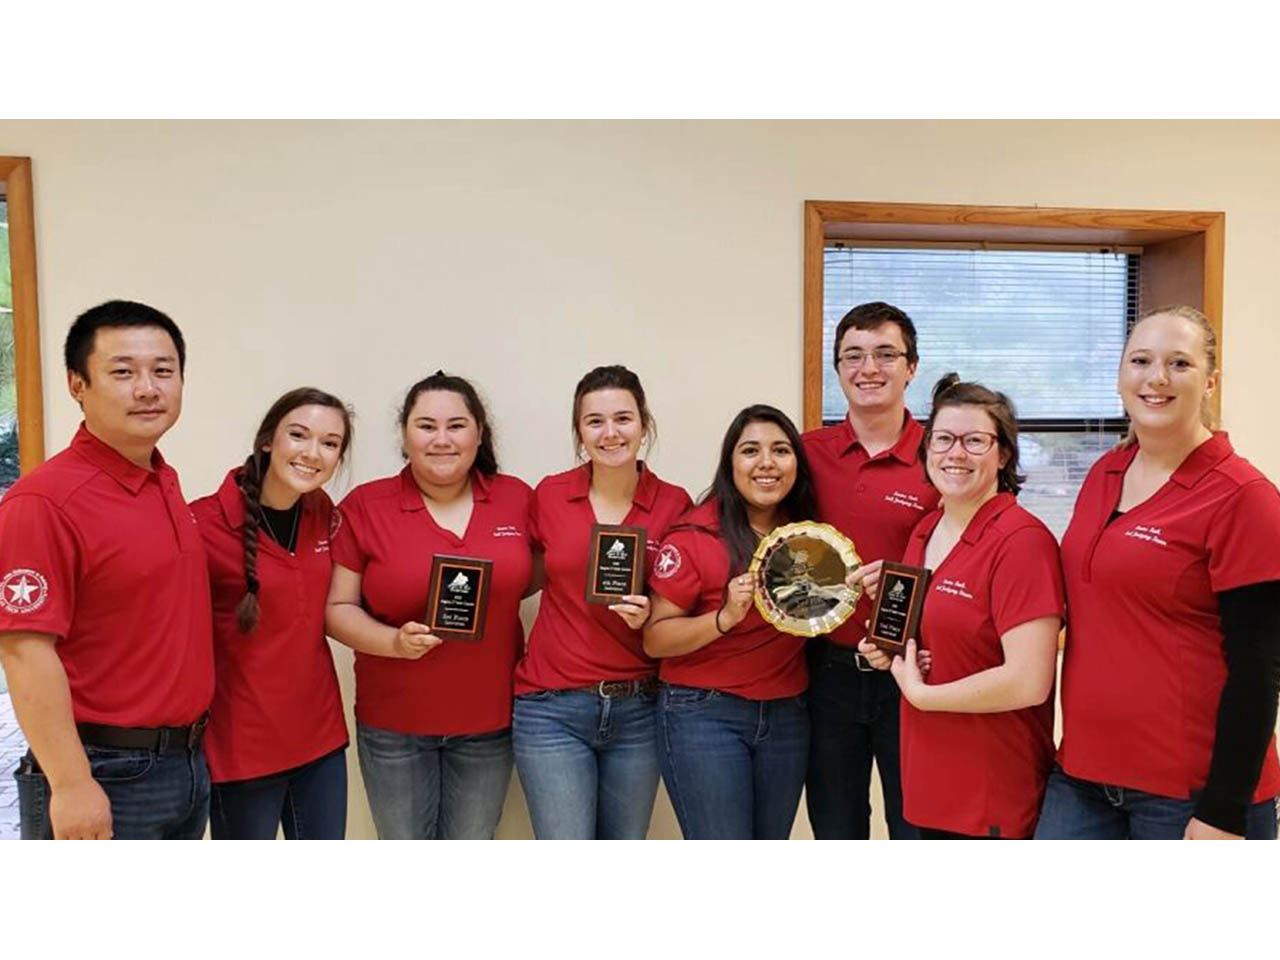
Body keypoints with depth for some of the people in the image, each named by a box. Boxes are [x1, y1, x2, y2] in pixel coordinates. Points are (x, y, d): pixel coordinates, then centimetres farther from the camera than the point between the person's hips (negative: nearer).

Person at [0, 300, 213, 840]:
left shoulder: (166, 483, 6)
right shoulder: (44, 501, -18)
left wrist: (190, 744, 12)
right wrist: (70, 785, -21)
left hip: (189, 764, 8)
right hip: (103, 778, -8)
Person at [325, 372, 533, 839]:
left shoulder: (517, 498, -2)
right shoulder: (363, 506, -8)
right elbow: (337, 608, -5)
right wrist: (393, 642, -22)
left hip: (489, 719, 2)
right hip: (393, 725, -1)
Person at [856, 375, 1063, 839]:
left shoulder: (1021, 539, -18)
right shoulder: (924, 531, 5)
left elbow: (1029, 682, -25)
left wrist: (918, 692, -14)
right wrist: (889, 652, 0)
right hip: (929, 779, 7)